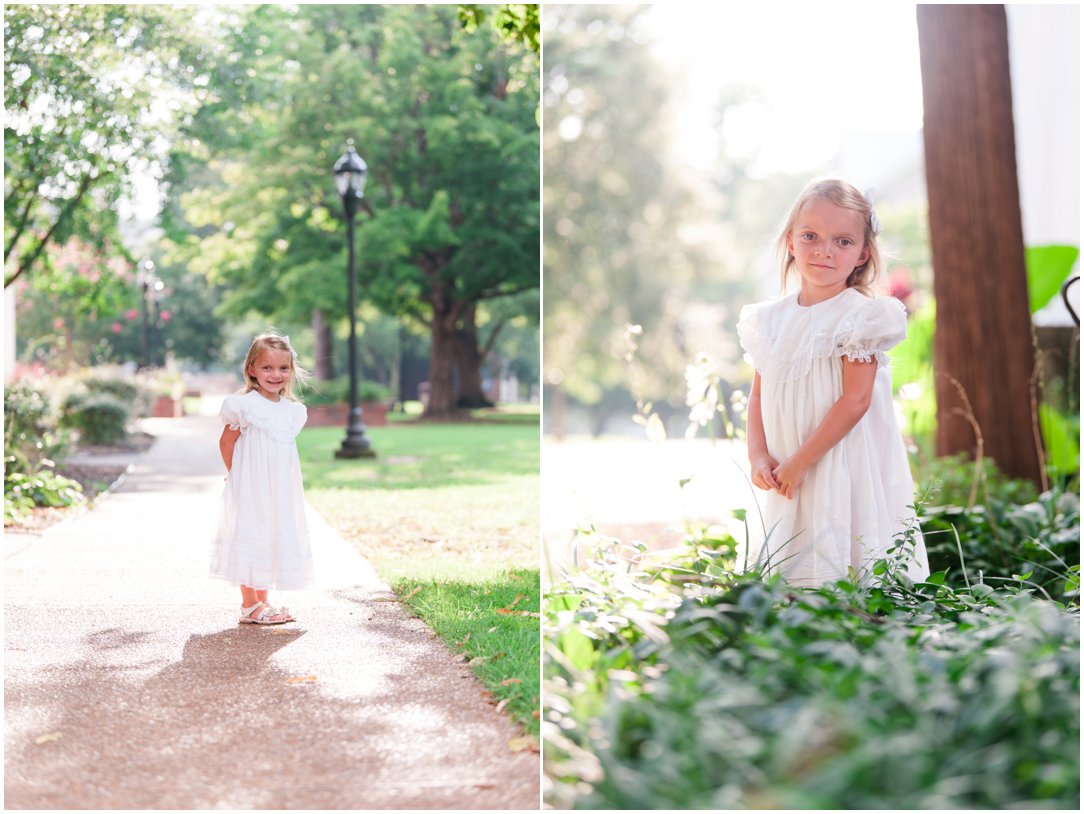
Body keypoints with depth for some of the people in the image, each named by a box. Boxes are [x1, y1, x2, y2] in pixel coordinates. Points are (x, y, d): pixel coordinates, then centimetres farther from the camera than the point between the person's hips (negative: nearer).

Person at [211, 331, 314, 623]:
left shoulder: (293, 410, 7)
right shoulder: (244, 405, -11)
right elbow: (226, 441, -3)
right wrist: (235, 475, 2)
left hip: (280, 491, 6)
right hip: (249, 489, -6)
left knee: (275, 540, 10)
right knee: (250, 538, -2)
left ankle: (262, 602, 21)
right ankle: (249, 605, 6)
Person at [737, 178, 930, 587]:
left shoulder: (858, 316, -10)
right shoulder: (771, 319, 9)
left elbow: (855, 400, -16)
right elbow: (759, 395, 12)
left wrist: (799, 462, -16)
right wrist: (759, 456, -4)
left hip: (845, 472, -6)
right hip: (788, 476, 6)